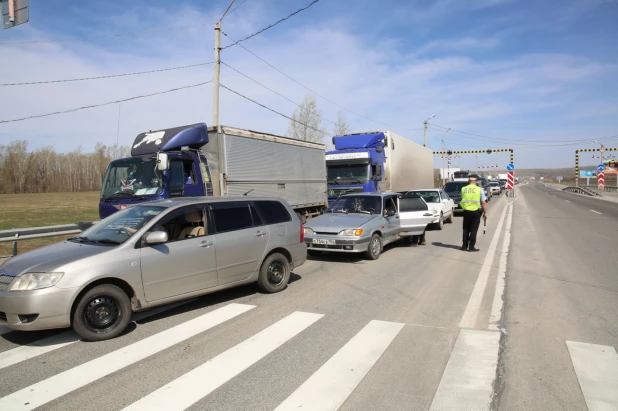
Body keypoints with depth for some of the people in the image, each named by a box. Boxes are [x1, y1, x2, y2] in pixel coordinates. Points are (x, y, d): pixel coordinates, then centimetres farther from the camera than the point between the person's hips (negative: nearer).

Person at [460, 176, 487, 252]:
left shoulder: (463, 189, 1)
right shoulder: (479, 189, -6)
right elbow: (483, 202, -7)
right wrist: (485, 213, -1)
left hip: (466, 211, 2)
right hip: (476, 212, -2)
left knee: (466, 229, 12)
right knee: (473, 230, 4)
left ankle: (464, 246, 15)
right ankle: (471, 247, 4)